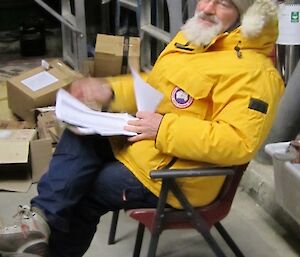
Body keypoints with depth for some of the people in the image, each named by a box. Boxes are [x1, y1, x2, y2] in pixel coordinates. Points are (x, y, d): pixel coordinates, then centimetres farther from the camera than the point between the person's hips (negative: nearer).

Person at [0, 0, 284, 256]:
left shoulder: (250, 69, -22)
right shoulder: (190, 38, 8)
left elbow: (239, 142, -30)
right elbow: (153, 85, 19)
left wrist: (164, 128, -28)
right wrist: (110, 90, 0)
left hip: (174, 178, -8)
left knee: (80, 190, -7)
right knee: (80, 135, -10)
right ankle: (42, 221, -11)